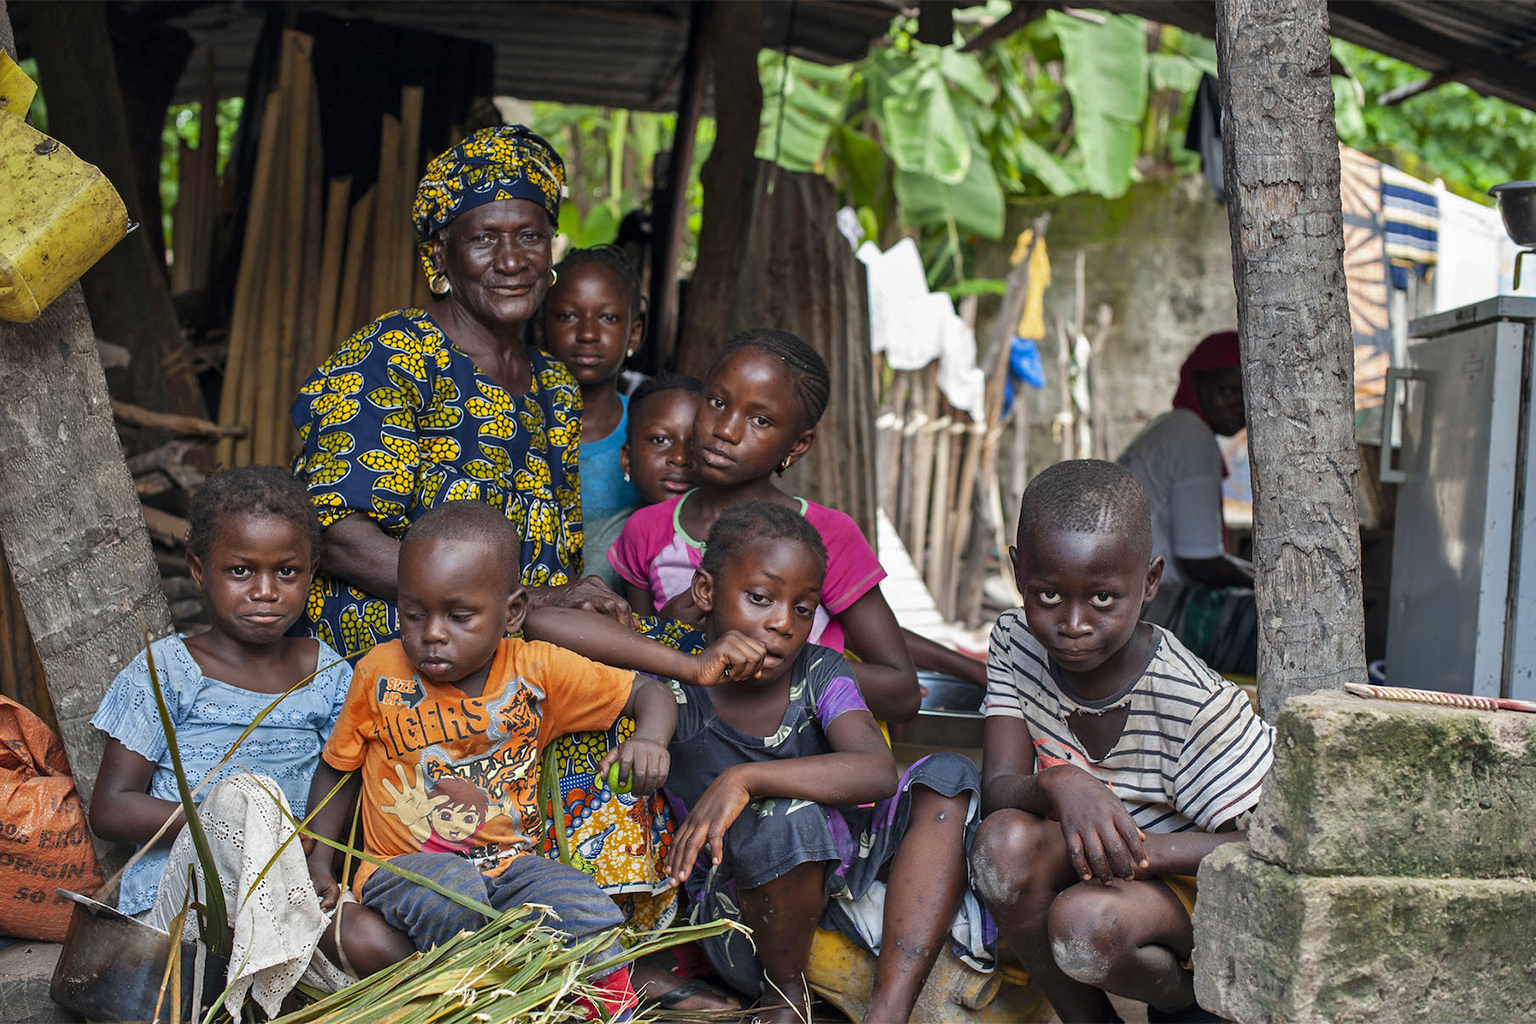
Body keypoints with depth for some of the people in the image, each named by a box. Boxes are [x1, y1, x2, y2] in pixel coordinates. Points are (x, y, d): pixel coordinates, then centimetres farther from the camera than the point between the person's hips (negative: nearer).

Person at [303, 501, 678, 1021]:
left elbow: (649, 692, 4)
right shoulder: (381, 675, -3)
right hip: (403, 869, -1)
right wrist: (318, 863, 0)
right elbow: (336, 768, 10)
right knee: (450, 892, -35)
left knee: (584, 906, -26)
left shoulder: (537, 671, -3)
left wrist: (649, 738, -19)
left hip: (511, 866, 1)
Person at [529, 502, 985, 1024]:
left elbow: (878, 772, -21)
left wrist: (744, 778, -34)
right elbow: (542, 622, -23)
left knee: (948, 776, -14)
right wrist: (692, 667, -27)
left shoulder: (819, 674, -2)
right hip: (746, 933, -4)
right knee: (784, 815, -34)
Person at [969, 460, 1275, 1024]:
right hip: (1073, 868, 4)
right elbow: (998, 788, -15)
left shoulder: (1197, 705, -24)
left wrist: (1142, 849, -30)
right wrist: (1058, 785, -39)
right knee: (1004, 841, -29)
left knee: (1085, 922, -34)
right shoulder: (1015, 642, -9)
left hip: (1181, 883, -4)